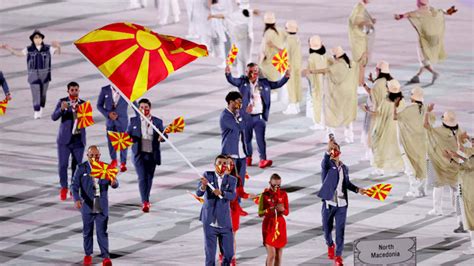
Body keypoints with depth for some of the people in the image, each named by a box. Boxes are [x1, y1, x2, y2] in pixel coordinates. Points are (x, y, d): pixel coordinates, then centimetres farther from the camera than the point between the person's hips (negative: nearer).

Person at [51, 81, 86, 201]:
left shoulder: (83, 104, 6)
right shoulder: (62, 102, -1)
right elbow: (54, 117, -10)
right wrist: (61, 109, -29)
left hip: (79, 140, 2)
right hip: (65, 139, -2)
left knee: (77, 165, 3)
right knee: (63, 165, -4)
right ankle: (64, 188, 12)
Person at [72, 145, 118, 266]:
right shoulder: (81, 168, -3)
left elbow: (115, 183, -2)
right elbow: (75, 185, -7)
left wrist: (114, 182, -27)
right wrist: (76, 199, -23)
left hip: (102, 206, 0)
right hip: (87, 205, 0)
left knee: (102, 232, -3)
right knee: (87, 232, 11)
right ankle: (88, 255, 25)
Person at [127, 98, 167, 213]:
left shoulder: (157, 122, 5)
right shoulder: (134, 121, 6)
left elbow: (164, 136, 0)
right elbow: (128, 134, 7)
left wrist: (162, 137, -24)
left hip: (152, 155, 2)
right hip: (139, 154, -2)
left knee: (149, 178, 12)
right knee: (142, 177, -14)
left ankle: (146, 200, 32)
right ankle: (144, 202, -19)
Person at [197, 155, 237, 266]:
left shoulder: (231, 180, 1)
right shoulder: (207, 175, -2)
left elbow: (232, 196, -16)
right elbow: (199, 193, -13)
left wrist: (221, 192, -36)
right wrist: (203, 185, -36)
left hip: (225, 223, 2)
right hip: (210, 223, -2)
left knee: (229, 254, 4)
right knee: (210, 255, 0)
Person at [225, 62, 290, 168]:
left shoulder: (264, 83, 7)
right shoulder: (243, 82, 1)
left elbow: (278, 84, 11)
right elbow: (232, 80, -13)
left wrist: (286, 77, -5)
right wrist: (228, 74, -34)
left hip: (259, 116, 0)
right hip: (246, 116, 0)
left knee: (261, 138, -8)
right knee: (247, 138, 11)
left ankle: (263, 159, -11)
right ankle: (248, 158, 26)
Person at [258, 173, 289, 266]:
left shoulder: (283, 194, 1)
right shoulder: (264, 195, -6)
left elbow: (287, 212, 3)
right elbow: (260, 213, -6)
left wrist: (282, 210, -20)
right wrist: (269, 210, -25)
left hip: (280, 225, 3)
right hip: (268, 225, -3)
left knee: (279, 254, 7)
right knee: (271, 254, -12)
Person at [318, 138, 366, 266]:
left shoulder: (344, 168, 10)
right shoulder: (327, 164, -5)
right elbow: (324, 164, -31)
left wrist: (357, 189, 4)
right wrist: (328, 151, -49)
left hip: (341, 204, 2)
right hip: (328, 203, -2)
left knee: (340, 230, -1)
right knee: (327, 228, 11)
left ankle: (338, 255, 8)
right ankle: (330, 246, 41)